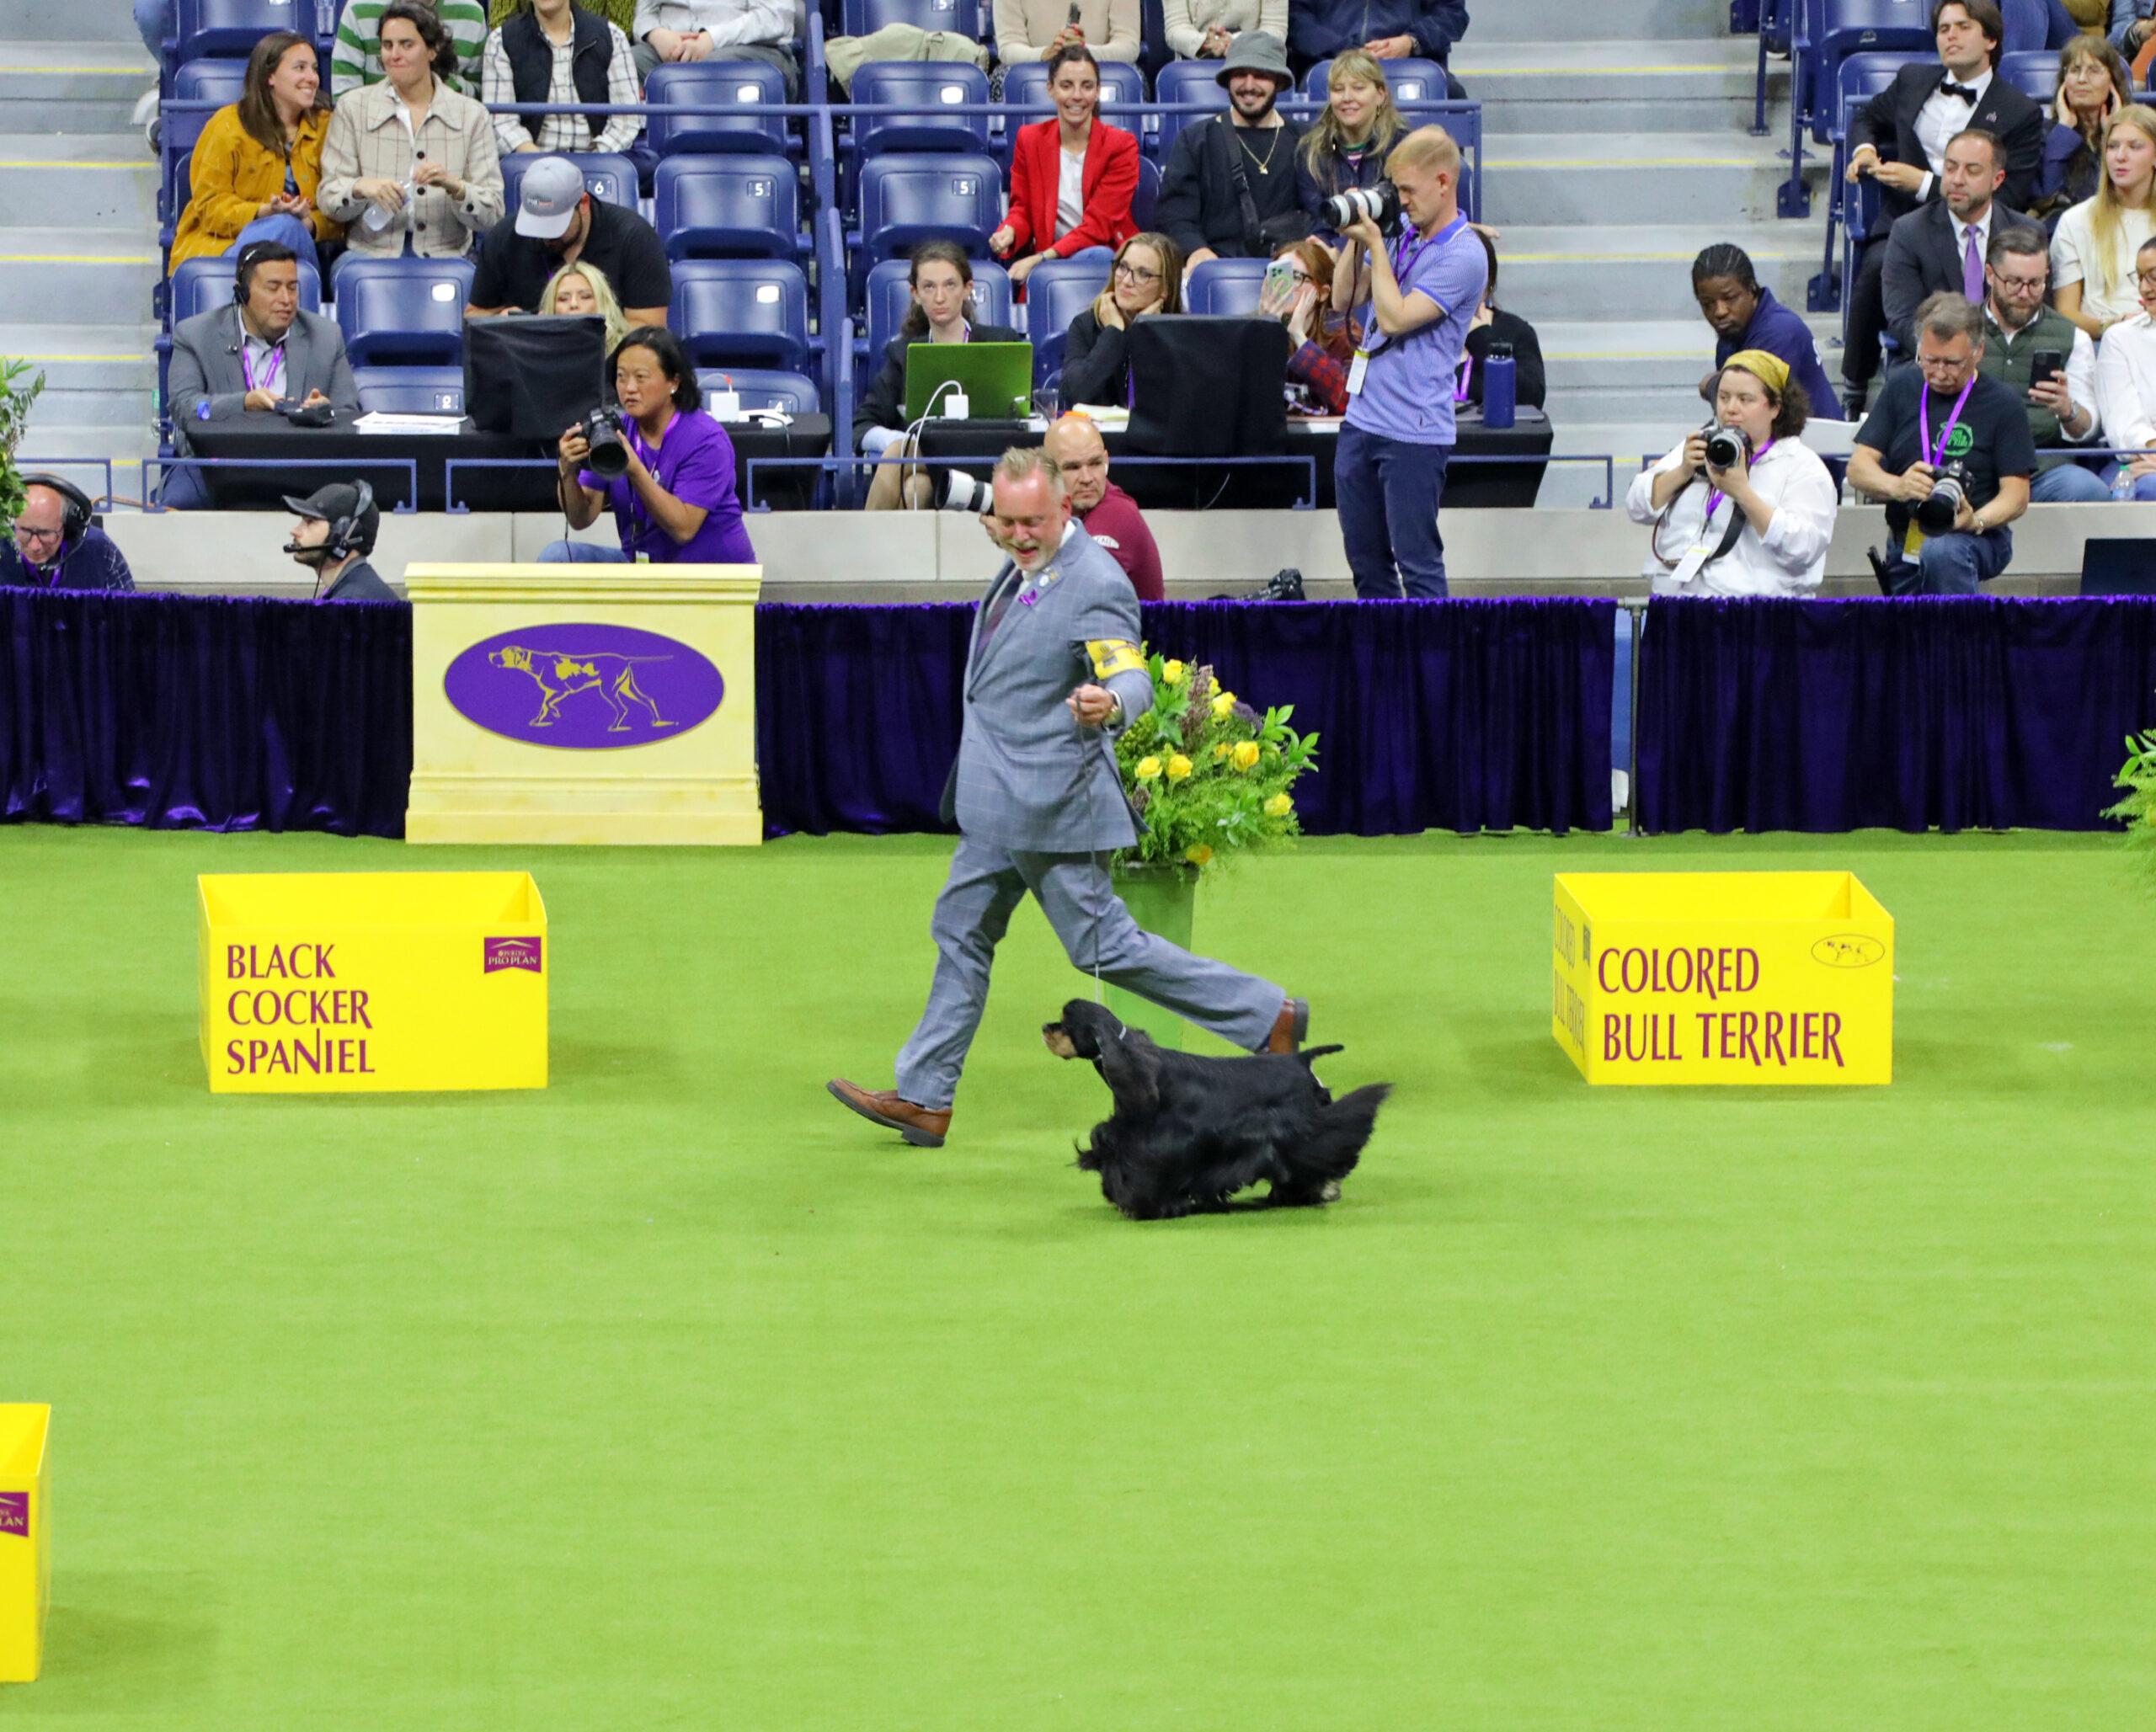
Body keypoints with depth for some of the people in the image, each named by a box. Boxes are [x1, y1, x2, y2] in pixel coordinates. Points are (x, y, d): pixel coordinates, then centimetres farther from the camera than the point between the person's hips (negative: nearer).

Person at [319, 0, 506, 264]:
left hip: (444, 254, 0)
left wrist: (455, 187, -20)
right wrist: (360, 188, -20)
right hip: (370, 252, 0)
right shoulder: (352, 109, 9)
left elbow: (492, 215, 0)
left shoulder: (472, 116, 7)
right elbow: (329, 199, 2)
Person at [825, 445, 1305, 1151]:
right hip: (998, 803, 10)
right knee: (962, 933, 13)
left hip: (1053, 802, -10)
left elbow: (1132, 676, -34)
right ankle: (923, 1100, 20)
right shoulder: (1023, 565, 7)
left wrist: (1108, 704, -51)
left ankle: (1268, 1018, 7)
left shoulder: (1095, 584, -22)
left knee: (1106, 948, -2)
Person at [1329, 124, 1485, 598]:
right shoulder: (1403, 237, 12)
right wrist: (1356, 238, 4)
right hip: (1361, 418, 8)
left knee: (1417, 562, -6)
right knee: (1365, 557, 12)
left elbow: (1396, 316, -19)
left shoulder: (1463, 255, -13)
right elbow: (1344, 298, 17)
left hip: (1414, 433, -8)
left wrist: (1374, 244, -12)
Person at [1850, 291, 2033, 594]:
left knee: (1942, 553, -37)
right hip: (1904, 544, 5)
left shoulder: (2002, 405, -5)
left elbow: (2016, 494, -8)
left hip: (1977, 539, -5)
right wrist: (1898, 487, -23)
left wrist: (1976, 521, -30)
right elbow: (1858, 469, 1)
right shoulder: (1902, 388, 7)